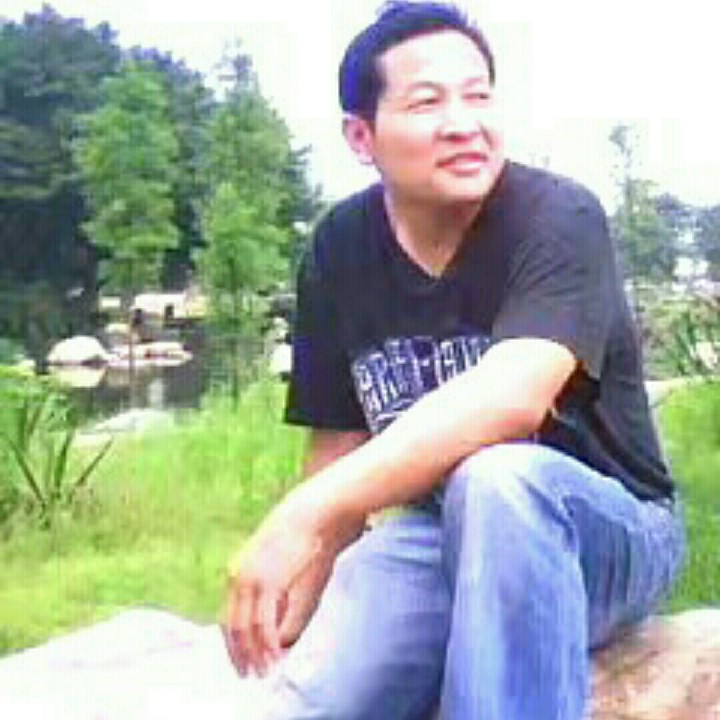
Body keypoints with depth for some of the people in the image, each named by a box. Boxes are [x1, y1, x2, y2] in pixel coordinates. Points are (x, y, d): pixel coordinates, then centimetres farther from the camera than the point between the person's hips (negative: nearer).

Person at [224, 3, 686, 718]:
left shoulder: (558, 218, -19)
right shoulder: (339, 250, -2)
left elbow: (510, 398, -37)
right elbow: (340, 443, 1)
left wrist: (304, 514, -44)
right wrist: (298, 615, -5)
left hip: (610, 530, -3)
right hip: (439, 537, 3)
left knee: (494, 478, -37)